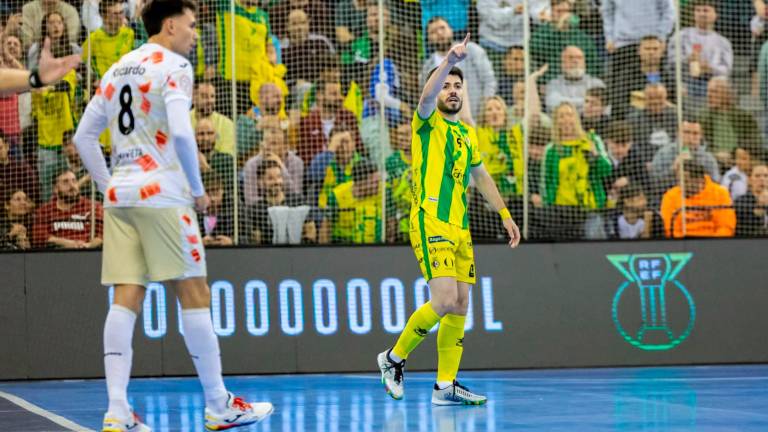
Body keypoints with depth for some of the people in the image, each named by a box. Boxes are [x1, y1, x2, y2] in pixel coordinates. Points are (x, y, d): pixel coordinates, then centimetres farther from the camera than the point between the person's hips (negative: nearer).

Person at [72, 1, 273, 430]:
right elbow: (180, 133, -18)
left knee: (126, 299, 2)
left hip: (119, 196, 7)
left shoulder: (118, 69, 18)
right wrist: (199, 190, -8)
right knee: (194, 295, 0)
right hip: (162, 194, -7)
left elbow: (84, 136, 18)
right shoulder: (173, 66, -5)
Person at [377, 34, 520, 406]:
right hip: (430, 224, -7)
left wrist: (504, 213, 25)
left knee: (460, 308, 4)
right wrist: (449, 62, -38)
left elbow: (481, 175, 30)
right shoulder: (427, 122, -1)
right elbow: (427, 97, -24)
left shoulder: (467, 133, 18)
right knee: (444, 301, -17)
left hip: (460, 229, 7)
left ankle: (446, 386, 9)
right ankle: (395, 357, 3)